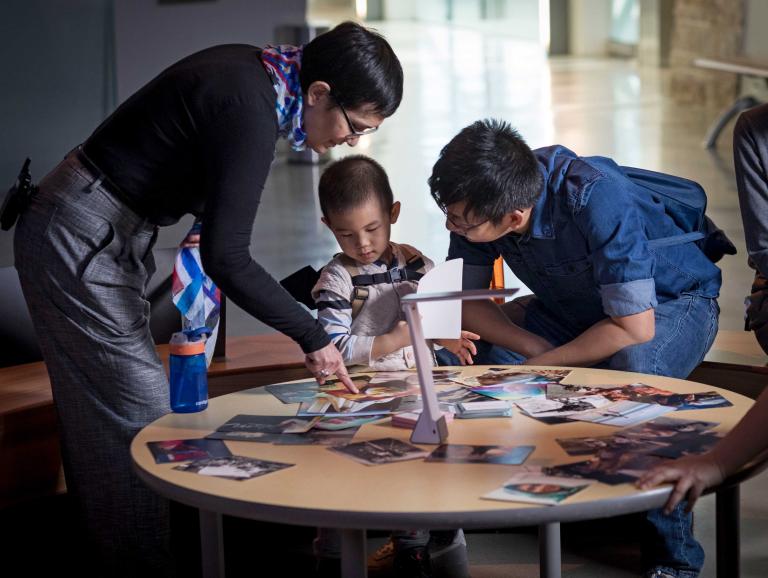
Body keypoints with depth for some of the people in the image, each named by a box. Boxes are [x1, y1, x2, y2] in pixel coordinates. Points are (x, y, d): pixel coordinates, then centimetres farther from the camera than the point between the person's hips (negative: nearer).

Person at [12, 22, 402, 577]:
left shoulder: (254, 71, 2)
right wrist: (313, 337, -19)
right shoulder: (250, 109, -26)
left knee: (99, 415, 13)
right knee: (139, 414, -7)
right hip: (79, 241, -10)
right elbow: (226, 259, -27)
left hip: (105, 234, 10)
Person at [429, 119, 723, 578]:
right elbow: (466, 298, -8)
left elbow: (634, 327, -33)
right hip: (574, 307, 6)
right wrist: (537, 349, -24)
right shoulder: (482, 197, -19)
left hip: (672, 301, -6)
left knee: (630, 373, -38)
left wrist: (543, 367, -26)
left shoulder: (598, 199, -36)